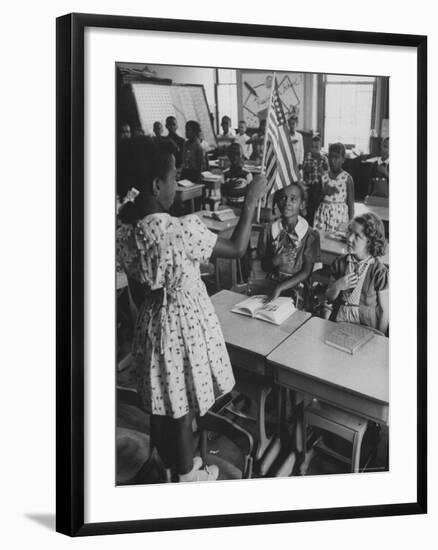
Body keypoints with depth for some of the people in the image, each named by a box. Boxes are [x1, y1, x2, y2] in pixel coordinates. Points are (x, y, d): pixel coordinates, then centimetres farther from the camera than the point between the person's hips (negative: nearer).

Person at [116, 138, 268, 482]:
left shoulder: (125, 230, -8)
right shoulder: (181, 231, -30)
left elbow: (136, 289, 5)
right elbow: (237, 249, -17)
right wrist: (251, 202, -8)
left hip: (152, 324, 7)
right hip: (184, 325, -6)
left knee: (161, 402, 22)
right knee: (181, 406, 12)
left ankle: (171, 465, 43)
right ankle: (187, 475, 33)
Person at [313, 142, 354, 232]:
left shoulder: (347, 178, -4)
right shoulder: (323, 177, 7)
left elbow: (351, 203, -2)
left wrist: (351, 224, -6)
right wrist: (324, 192, -9)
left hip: (339, 215, -3)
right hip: (322, 214, 3)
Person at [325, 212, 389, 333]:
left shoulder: (379, 272, -9)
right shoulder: (340, 263, 2)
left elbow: (385, 310, -3)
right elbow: (329, 298, 12)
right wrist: (337, 287, -7)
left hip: (366, 329, -3)